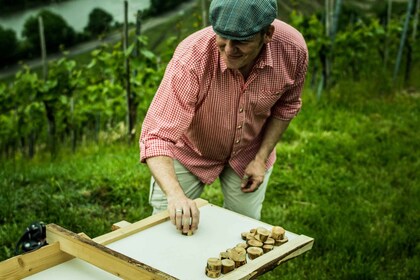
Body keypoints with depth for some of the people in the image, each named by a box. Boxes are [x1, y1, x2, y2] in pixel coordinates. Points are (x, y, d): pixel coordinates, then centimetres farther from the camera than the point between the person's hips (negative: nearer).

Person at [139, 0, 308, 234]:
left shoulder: (293, 49, -28)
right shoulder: (191, 58, -39)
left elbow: (286, 105, -6)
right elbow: (157, 136, -39)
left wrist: (261, 158, -11)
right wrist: (175, 195, -54)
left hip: (249, 152, 3)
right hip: (189, 150, -2)